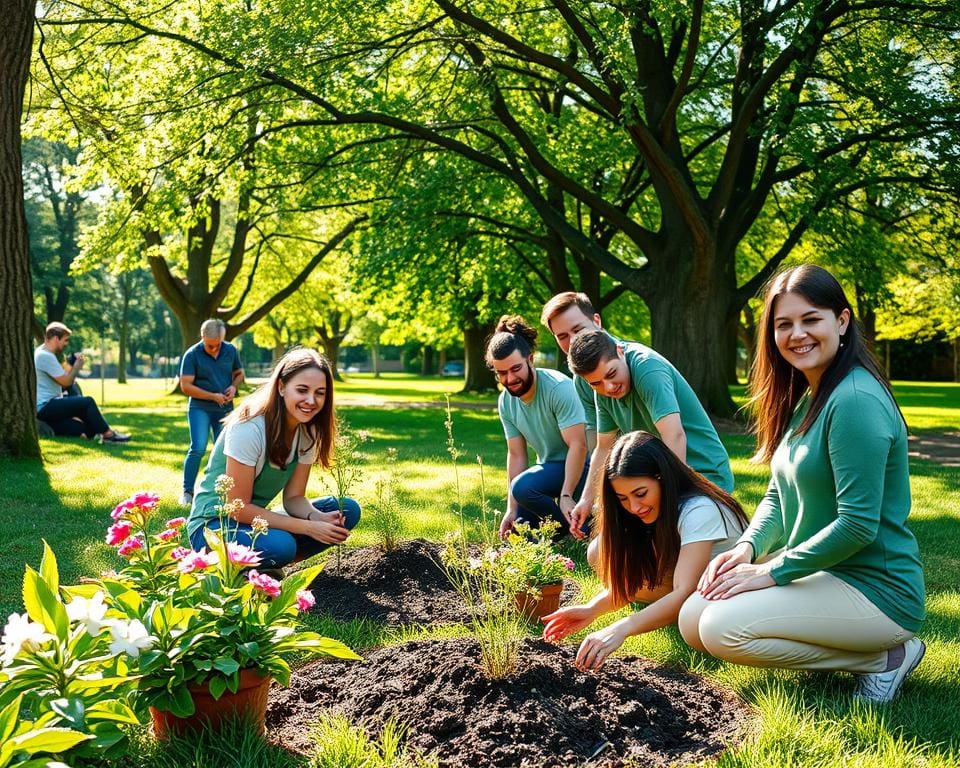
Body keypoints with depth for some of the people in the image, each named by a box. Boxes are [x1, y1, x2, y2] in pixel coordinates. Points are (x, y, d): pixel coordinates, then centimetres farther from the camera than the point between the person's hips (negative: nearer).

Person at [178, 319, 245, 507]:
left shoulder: (231, 350, 2)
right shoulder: (192, 355, -10)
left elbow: (239, 373, 15)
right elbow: (185, 386, -12)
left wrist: (234, 386, -7)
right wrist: (213, 396, -16)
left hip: (225, 409, 4)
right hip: (199, 408, -4)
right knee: (198, 449, -15)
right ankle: (187, 492, -5)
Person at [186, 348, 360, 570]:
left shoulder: (308, 432, -2)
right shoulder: (248, 428, -24)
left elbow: (294, 497, 1)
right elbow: (239, 508, -22)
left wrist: (318, 518, -23)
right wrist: (309, 528, -26)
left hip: (256, 521, 7)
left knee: (348, 510, -7)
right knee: (281, 545, -36)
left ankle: (265, 568, -4)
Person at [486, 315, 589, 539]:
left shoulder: (559, 388, -24)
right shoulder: (506, 402, -3)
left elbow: (578, 444, -27)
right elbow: (516, 454, -1)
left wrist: (566, 496, -31)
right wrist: (512, 509, -5)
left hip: (580, 465, -7)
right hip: (549, 466, 8)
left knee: (523, 487, -31)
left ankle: (575, 529, -10)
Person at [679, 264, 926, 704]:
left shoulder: (855, 401, -22)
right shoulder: (803, 397, 9)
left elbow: (858, 524, -25)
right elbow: (779, 493, 13)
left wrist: (772, 572, -18)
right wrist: (748, 547, -6)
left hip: (875, 589, -9)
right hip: (819, 570, 9)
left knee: (722, 628, -23)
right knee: (693, 621, 2)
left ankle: (884, 657, -5)